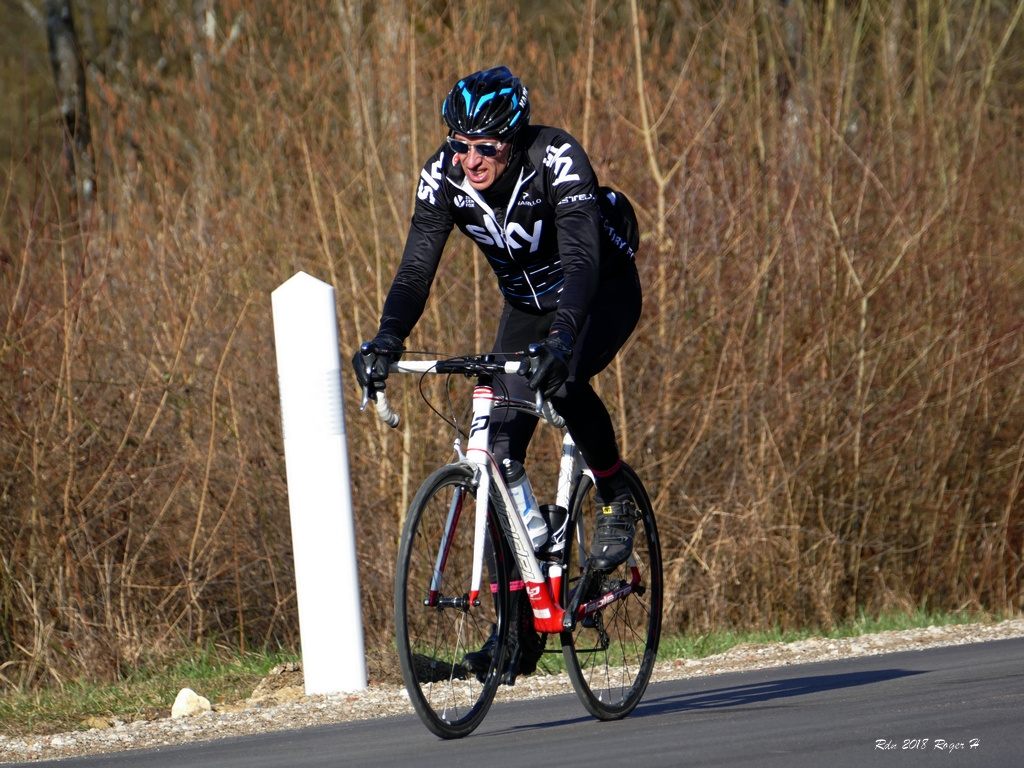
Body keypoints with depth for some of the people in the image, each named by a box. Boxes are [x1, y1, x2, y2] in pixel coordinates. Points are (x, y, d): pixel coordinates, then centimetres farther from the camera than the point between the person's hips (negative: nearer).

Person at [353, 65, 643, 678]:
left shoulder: (557, 158, -32)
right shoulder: (444, 174, -19)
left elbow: (582, 258, -42)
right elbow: (418, 267, -22)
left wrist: (561, 336, -58)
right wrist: (386, 342, -40)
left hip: (604, 290, -5)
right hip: (529, 301, 5)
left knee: (563, 381, -36)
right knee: (498, 450, -9)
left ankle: (617, 501, -9)